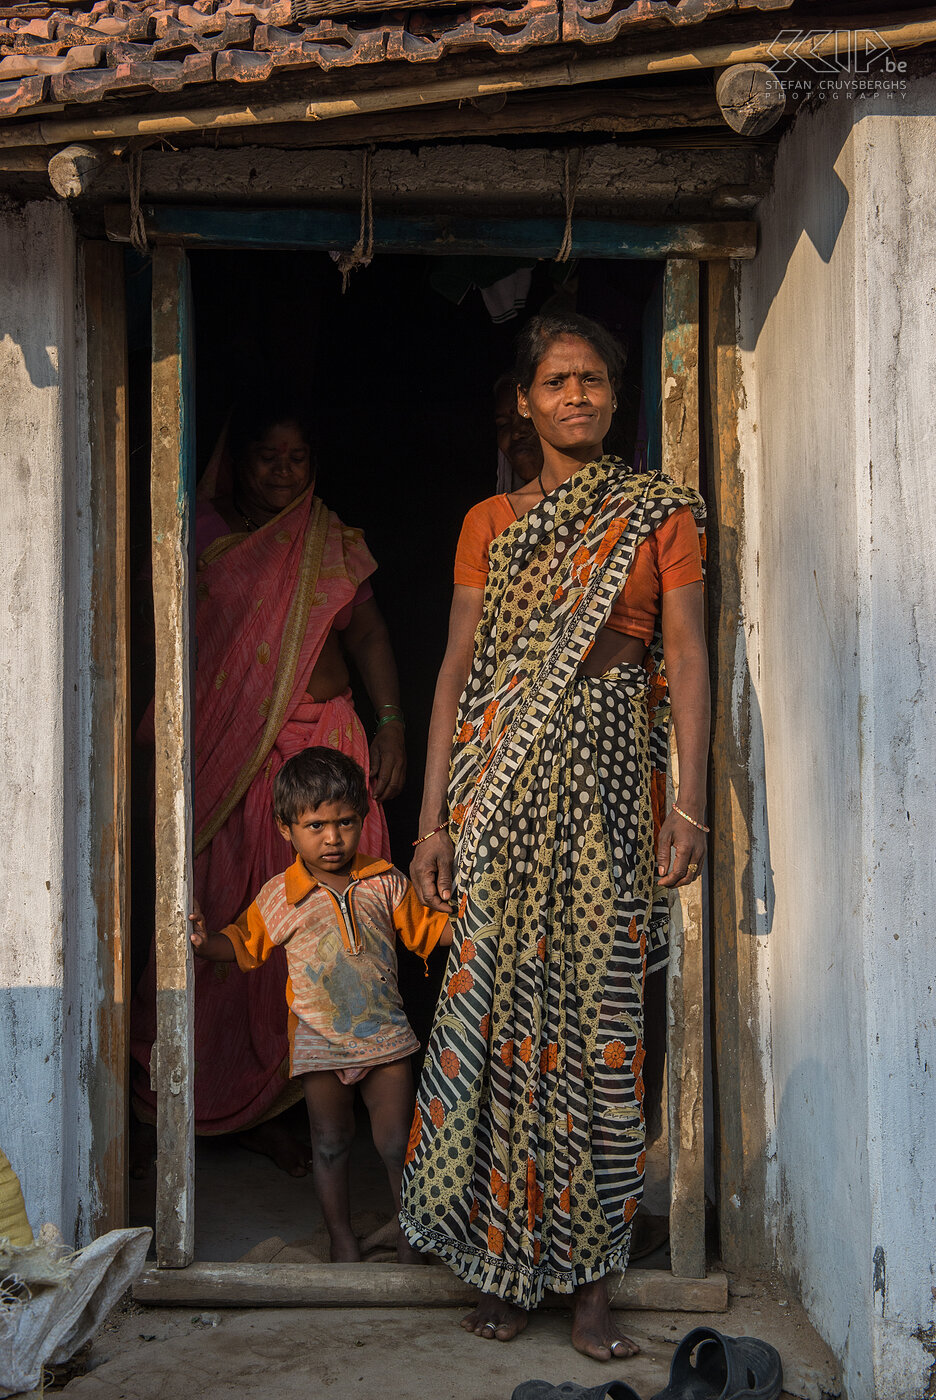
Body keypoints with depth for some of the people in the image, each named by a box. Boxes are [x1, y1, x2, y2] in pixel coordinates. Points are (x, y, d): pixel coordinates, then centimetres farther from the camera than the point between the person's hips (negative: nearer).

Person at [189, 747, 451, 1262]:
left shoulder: (385, 883, 0)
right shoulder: (279, 896, -3)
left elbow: (426, 929, 8)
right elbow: (245, 944, 9)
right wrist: (204, 942, -9)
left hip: (384, 1032, 1)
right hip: (318, 1040, 0)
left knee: (396, 1141, 5)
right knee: (330, 1142, 9)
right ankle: (341, 1234, 27)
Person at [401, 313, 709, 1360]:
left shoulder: (660, 515, 9)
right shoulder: (491, 522, 13)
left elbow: (688, 660, 3)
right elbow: (457, 670, 9)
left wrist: (690, 804, -8)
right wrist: (433, 818, 2)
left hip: (604, 776, -1)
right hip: (500, 780, 1)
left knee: (598, 1012, -2)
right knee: (502, 1004, 0)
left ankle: (589, 1275, 7)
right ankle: (506, 1259, 12)